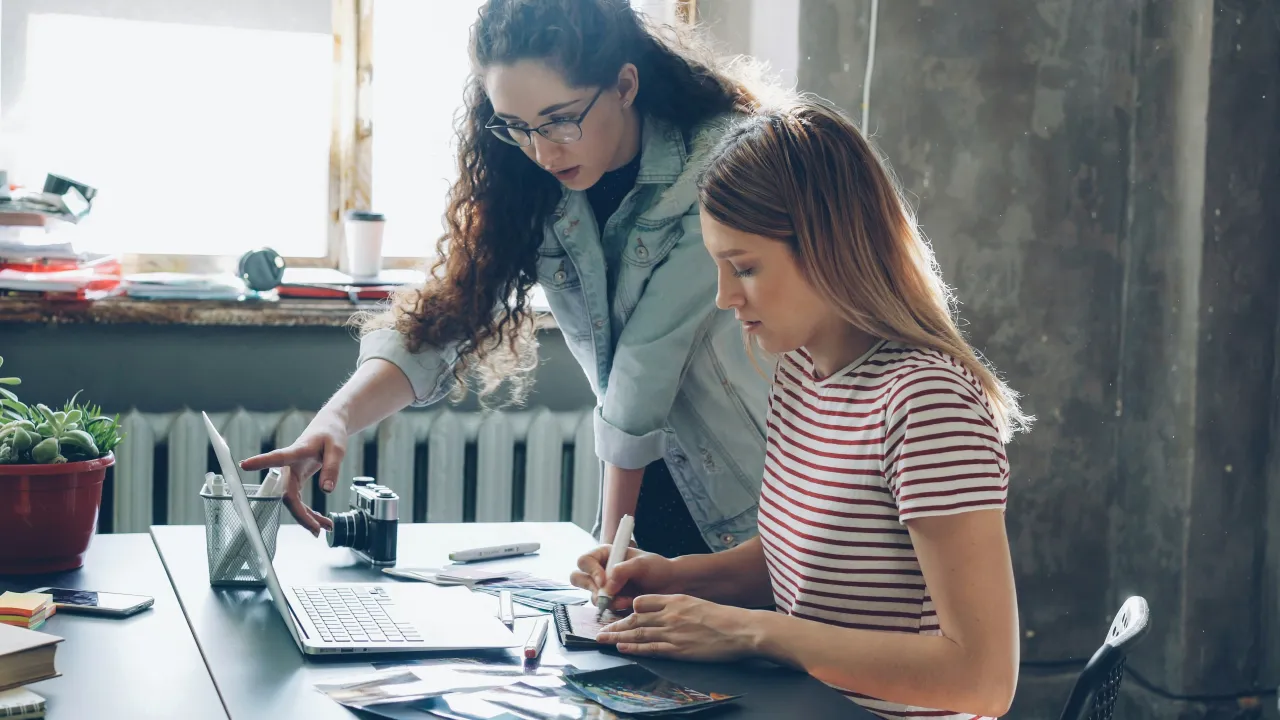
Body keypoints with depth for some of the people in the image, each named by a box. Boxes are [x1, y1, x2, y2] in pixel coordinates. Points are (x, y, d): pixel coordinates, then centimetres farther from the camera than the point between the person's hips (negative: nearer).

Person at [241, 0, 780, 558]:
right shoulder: (530, 185, -6)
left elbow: (648, 362, -22)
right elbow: (448, 311, -10)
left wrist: (613, 546, -19)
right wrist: (337, 418, -27)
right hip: (655, 477, 5)